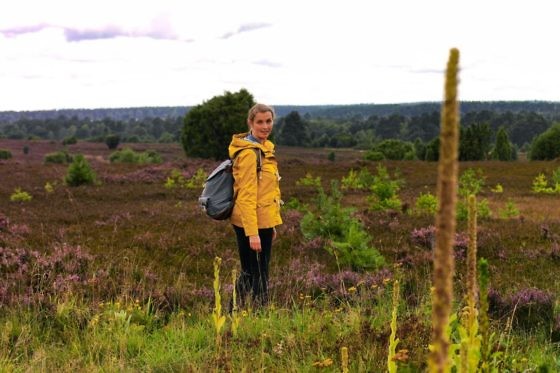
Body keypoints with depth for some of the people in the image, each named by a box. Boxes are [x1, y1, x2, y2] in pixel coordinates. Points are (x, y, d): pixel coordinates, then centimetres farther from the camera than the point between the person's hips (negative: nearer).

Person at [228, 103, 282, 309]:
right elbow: (246, 195, -21)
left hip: (263, 221, 10)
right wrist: (252, 232, -24)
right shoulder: (249, 153, -17)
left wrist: (271, 225, 20)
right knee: (259, 276, -1)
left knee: (249, 273, 18)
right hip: (252, 223, -10)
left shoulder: (264, 148, 12)